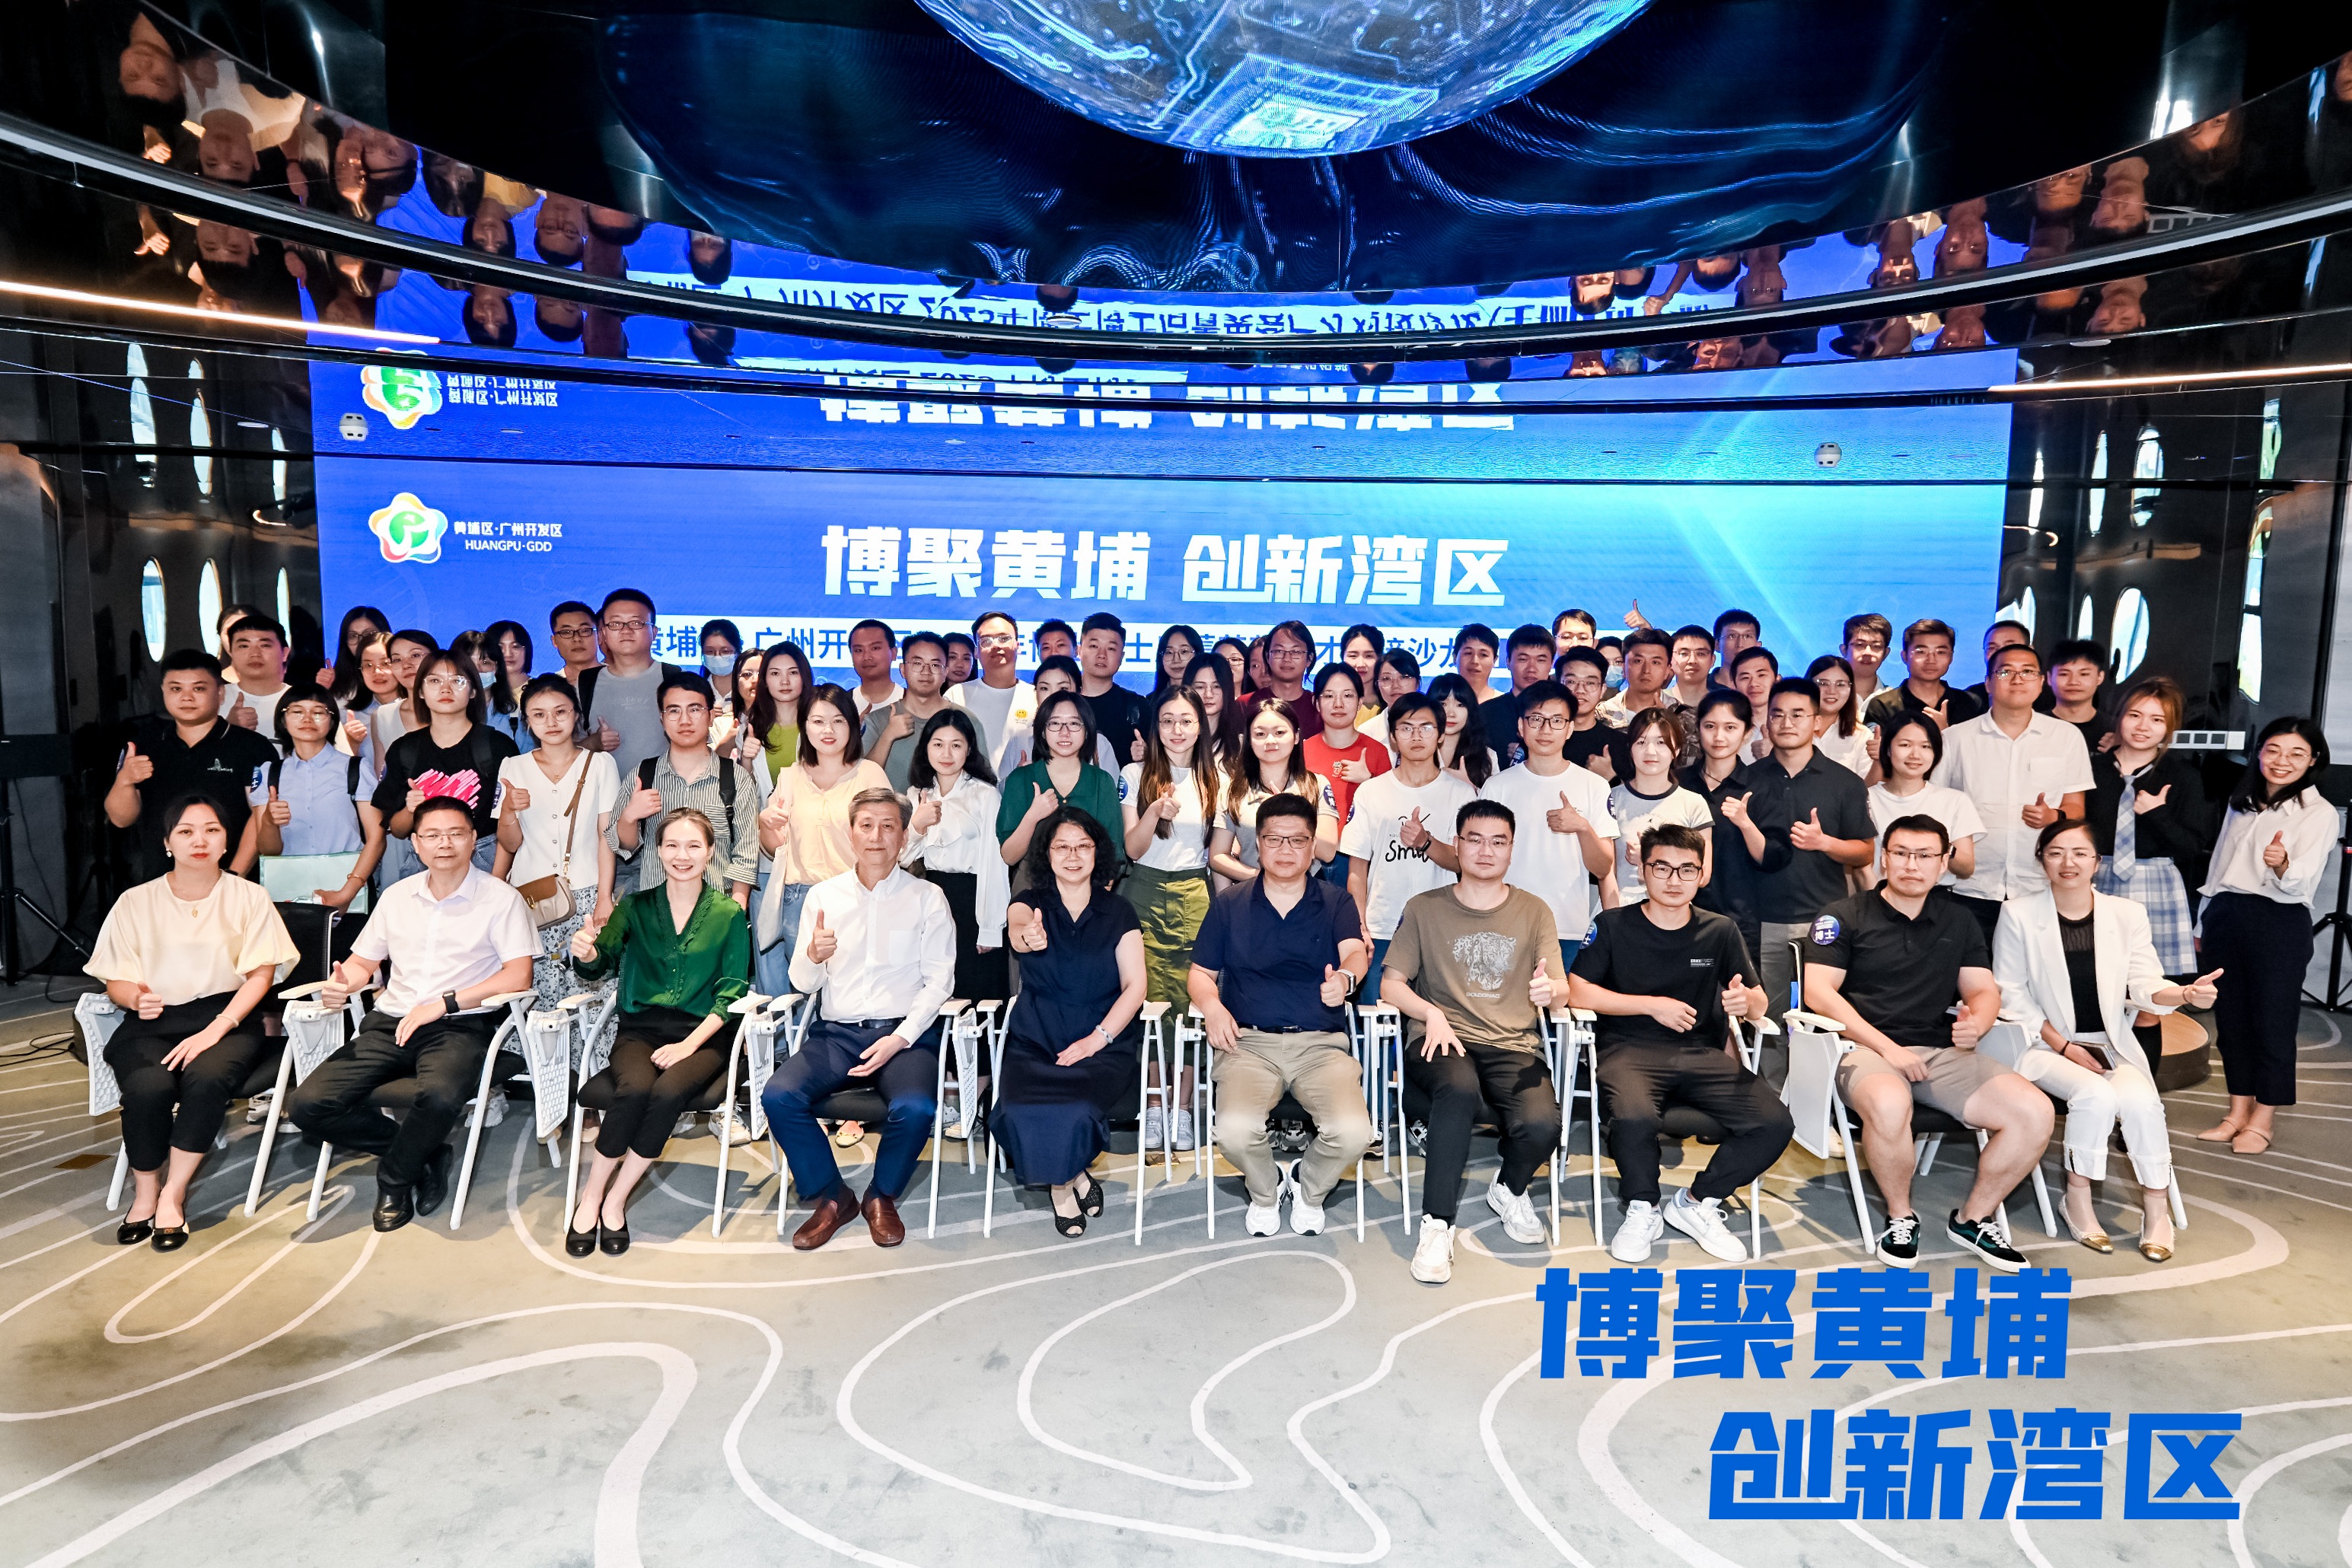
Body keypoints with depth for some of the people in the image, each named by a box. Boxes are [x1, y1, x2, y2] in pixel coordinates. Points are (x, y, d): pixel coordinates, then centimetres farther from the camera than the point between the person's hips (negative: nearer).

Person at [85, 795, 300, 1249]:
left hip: (227, 1017, -1)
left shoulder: (249, 897, 6)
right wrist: (137, 997, -17)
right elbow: (115, 981, 8)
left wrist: (215, 1030, -14)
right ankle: (145, 1193, -6)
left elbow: (260, 974, 0)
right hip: (151, 1023, 1)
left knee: (207, 1078, -34)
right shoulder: (136, 902, 10)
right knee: (148, 1087, -31)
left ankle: (173, 1195, -16)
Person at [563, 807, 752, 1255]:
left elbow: (731, 992, -1)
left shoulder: (728, 914, 4)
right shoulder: (637, 907, 10)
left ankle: (614, 1201, -13)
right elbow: (601, 963, -3)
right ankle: (589, 1199, -13)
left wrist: (689, 1044, -14)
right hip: (639, 1028, 1)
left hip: (702, 1035, -1)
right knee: (635, 1087, -30)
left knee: (669, 1091, -31)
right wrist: (586, 952, -28)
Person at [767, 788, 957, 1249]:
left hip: (905, 1033, -2)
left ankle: (882, 1197, 2)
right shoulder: (822, 896, 10)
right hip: (835, 1031, 2)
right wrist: (813, 956, -16)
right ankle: (830, 1197, 0)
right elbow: (803, 984, 9)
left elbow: (939, 981, -1)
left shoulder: (928, 898, 4)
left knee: (915, 1108, -30)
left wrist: (899, 1039, -14)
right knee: (778, 1096, -24)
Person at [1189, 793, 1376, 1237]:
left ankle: (1309, 1190, 11)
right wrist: (1212, 1006, -10)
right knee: (1235, 1130, -29)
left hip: (1321, 1042, 0)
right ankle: (1264, 1192, 9)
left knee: (1353, 1133, -26)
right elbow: (1200, 974, 14)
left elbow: (1355, 952, -8)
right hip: (1248, 1041, 0)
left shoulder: (1337, 904, 11)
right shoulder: (1230, 904, 13)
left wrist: (1345, 978, -34)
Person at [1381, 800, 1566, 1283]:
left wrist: (1549, 989, -17)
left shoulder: (1534, 911, 15)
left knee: (1541, 1126, -29)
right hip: (1441, 1039, -2)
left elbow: (1561, 989, 9)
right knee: (1459, 1088, -38)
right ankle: (1436, 1225, -27)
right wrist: (1432, 1013, -13)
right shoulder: (1423, 909, 11)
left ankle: (1508, 1190, 7)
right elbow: (1391, 985, 7)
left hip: (1514, 1046, 2)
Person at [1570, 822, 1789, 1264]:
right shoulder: (1614, 925, 4)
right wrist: (1653, 1004, -9)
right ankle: (1642, 1210, -4)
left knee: (1774, 1124, -21)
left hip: (1703, 1053, 4)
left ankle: (1697, 1202, 4)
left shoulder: (1720, 932, 13)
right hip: (1631, 1049, -3)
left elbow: (1759, 1007, 11)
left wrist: (1745, 1001, -15)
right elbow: (1577, 992, -5)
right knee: (1634, 1116, -36)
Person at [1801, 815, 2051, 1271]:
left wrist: (1976, 1023, -9)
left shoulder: (1959, 921, 19)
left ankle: (1973, 1218, 5)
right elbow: (1818, 992, -5)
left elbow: (1984, 991, 17)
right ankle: (1900, 1218, -9)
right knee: (1889, 1105, -38)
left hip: (1943, 1051, 5)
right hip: (1866, 1047, -4)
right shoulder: (1845, 916, 4)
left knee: (2035, 1113, -18)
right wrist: (1887, 1046, -14)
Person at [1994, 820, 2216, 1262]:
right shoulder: (2018, 914, -2)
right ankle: (2078, 1200, -10)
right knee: (2095, 1094, -30)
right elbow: (2011, 993, -2)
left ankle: (2157, 1209, -9)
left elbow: (2144, 986, -2)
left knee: (2139, 1100, -28)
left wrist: (2185, 994, -26)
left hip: (2113, 1045, 2)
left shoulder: (2127, 914, 6)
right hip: (2045, 1045, -2)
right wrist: (2063, 1046, -11)